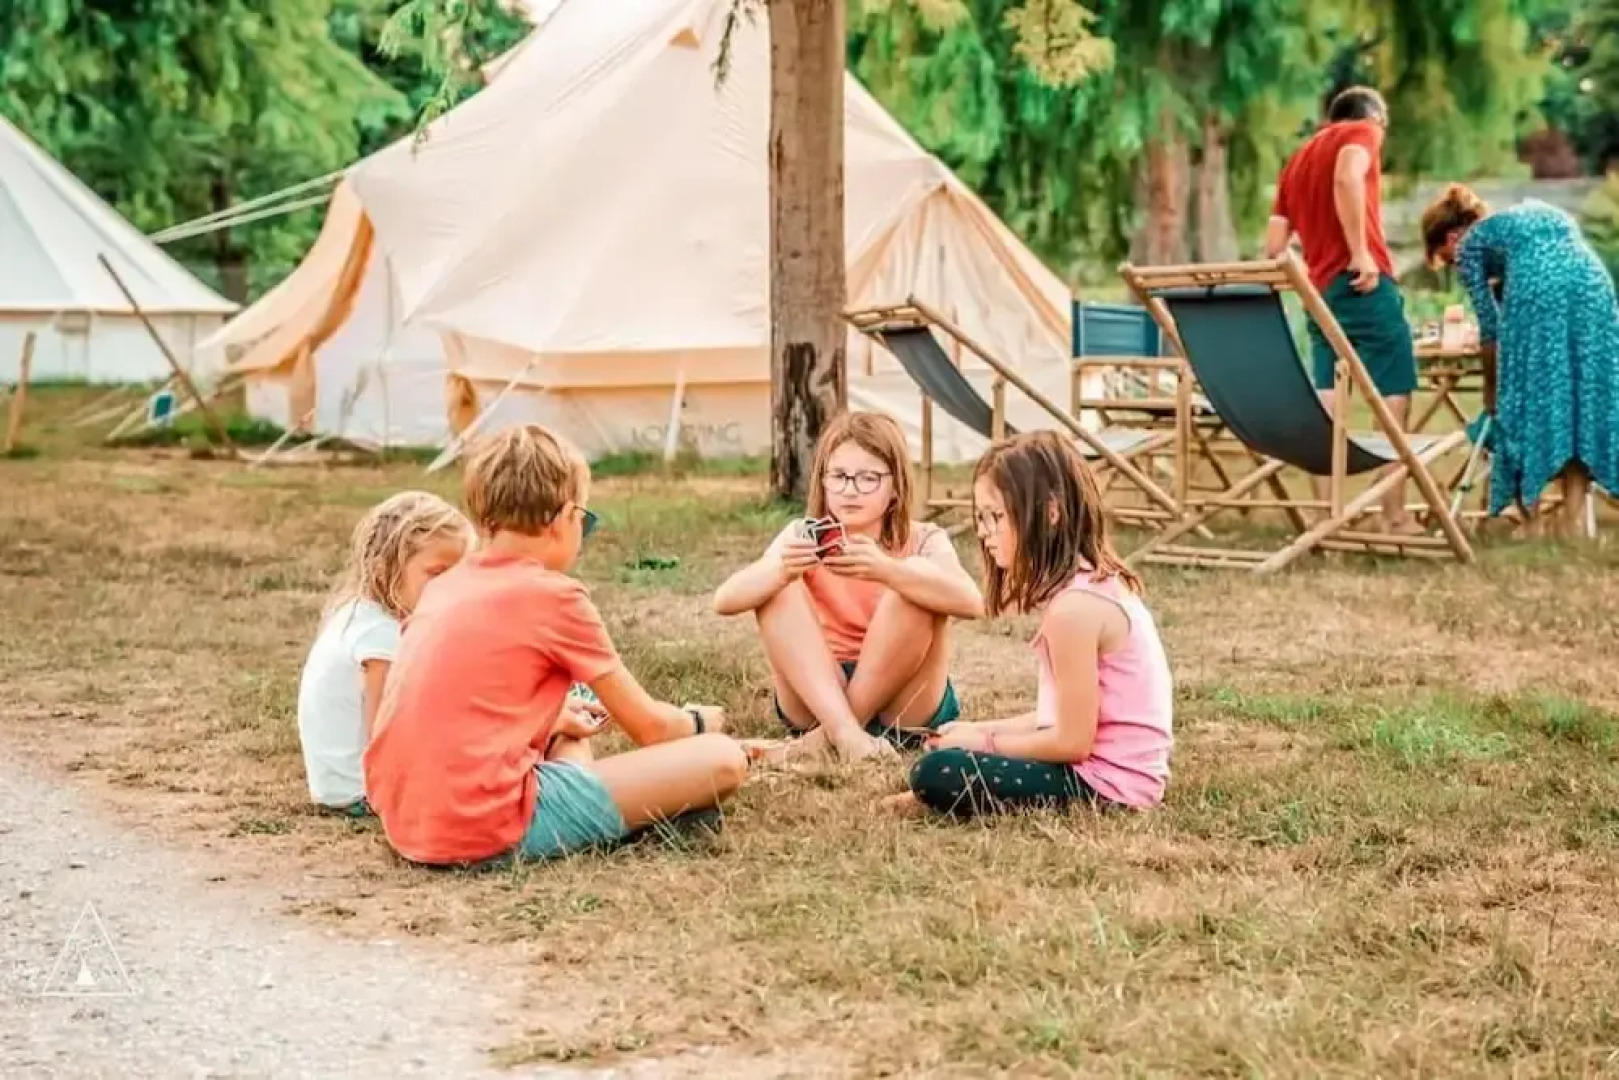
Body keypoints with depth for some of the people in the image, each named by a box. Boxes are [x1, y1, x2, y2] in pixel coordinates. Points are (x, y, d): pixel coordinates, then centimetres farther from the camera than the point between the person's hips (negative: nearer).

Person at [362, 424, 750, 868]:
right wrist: (697, 721, 24)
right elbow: (649, 727, 3)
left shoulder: (445, 587, 14)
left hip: (407, 822, 9)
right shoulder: (554, 596, -6)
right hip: (491, 830, -9)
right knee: (723, 760, -7)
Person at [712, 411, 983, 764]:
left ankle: (828, 736, -21)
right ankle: (844, 732, -33)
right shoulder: (803, 536, 0)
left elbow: (971, 602, -28)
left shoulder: (922, 542, -5)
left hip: (906, 707, -2)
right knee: (777, 587, -18)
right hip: (817, 700, 2)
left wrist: (886, 570, -43)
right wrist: (780, 570, -37)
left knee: (917, 585, -24)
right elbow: (724, 600, -16)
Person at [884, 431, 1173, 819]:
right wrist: (980, 729, 10)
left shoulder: (1073, 605, -21)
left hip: (1104, 782, -10)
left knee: (936, 773, -19)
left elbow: (1073, 740, -20)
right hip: (1123, 770, 10)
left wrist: (984, 741, -6)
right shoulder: (1099, 581, 10)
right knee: (950, 756, 26)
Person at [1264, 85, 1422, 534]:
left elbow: (1273, 247, 17)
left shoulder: (1298, 159, 24)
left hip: (1319, 290, 7)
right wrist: (1361, 254, -20)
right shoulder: (1361, 133, 5)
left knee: (1325, 405, 6)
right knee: (1393, 399, -2)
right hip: (1364, 283, -7)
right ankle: (1394, 515, -3)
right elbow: (1347, 178, -20)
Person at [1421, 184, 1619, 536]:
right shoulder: (1541, 211, 38)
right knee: (1586, 391, 9)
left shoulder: (1469, 244, 20)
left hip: (1536, 289, -5)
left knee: (1527, 398, 6)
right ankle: (1570, 522, 3)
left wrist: (1491, 391, 26)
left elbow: (1490, 328, 16)